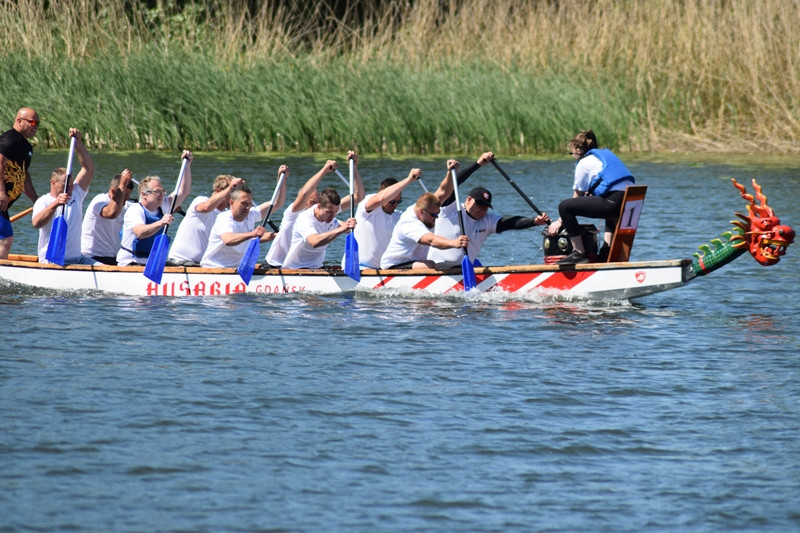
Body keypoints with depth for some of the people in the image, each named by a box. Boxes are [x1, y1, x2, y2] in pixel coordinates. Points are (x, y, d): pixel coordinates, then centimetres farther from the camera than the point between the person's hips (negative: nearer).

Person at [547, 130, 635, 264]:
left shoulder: (584, 163, 7)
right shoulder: (606, 154, 29)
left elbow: (577, 197, 9)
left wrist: (560, 222, 16)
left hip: (613, 202, -9)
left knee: (564, 207, -5)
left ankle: (579, 254, -4)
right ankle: (607, 252, 29)